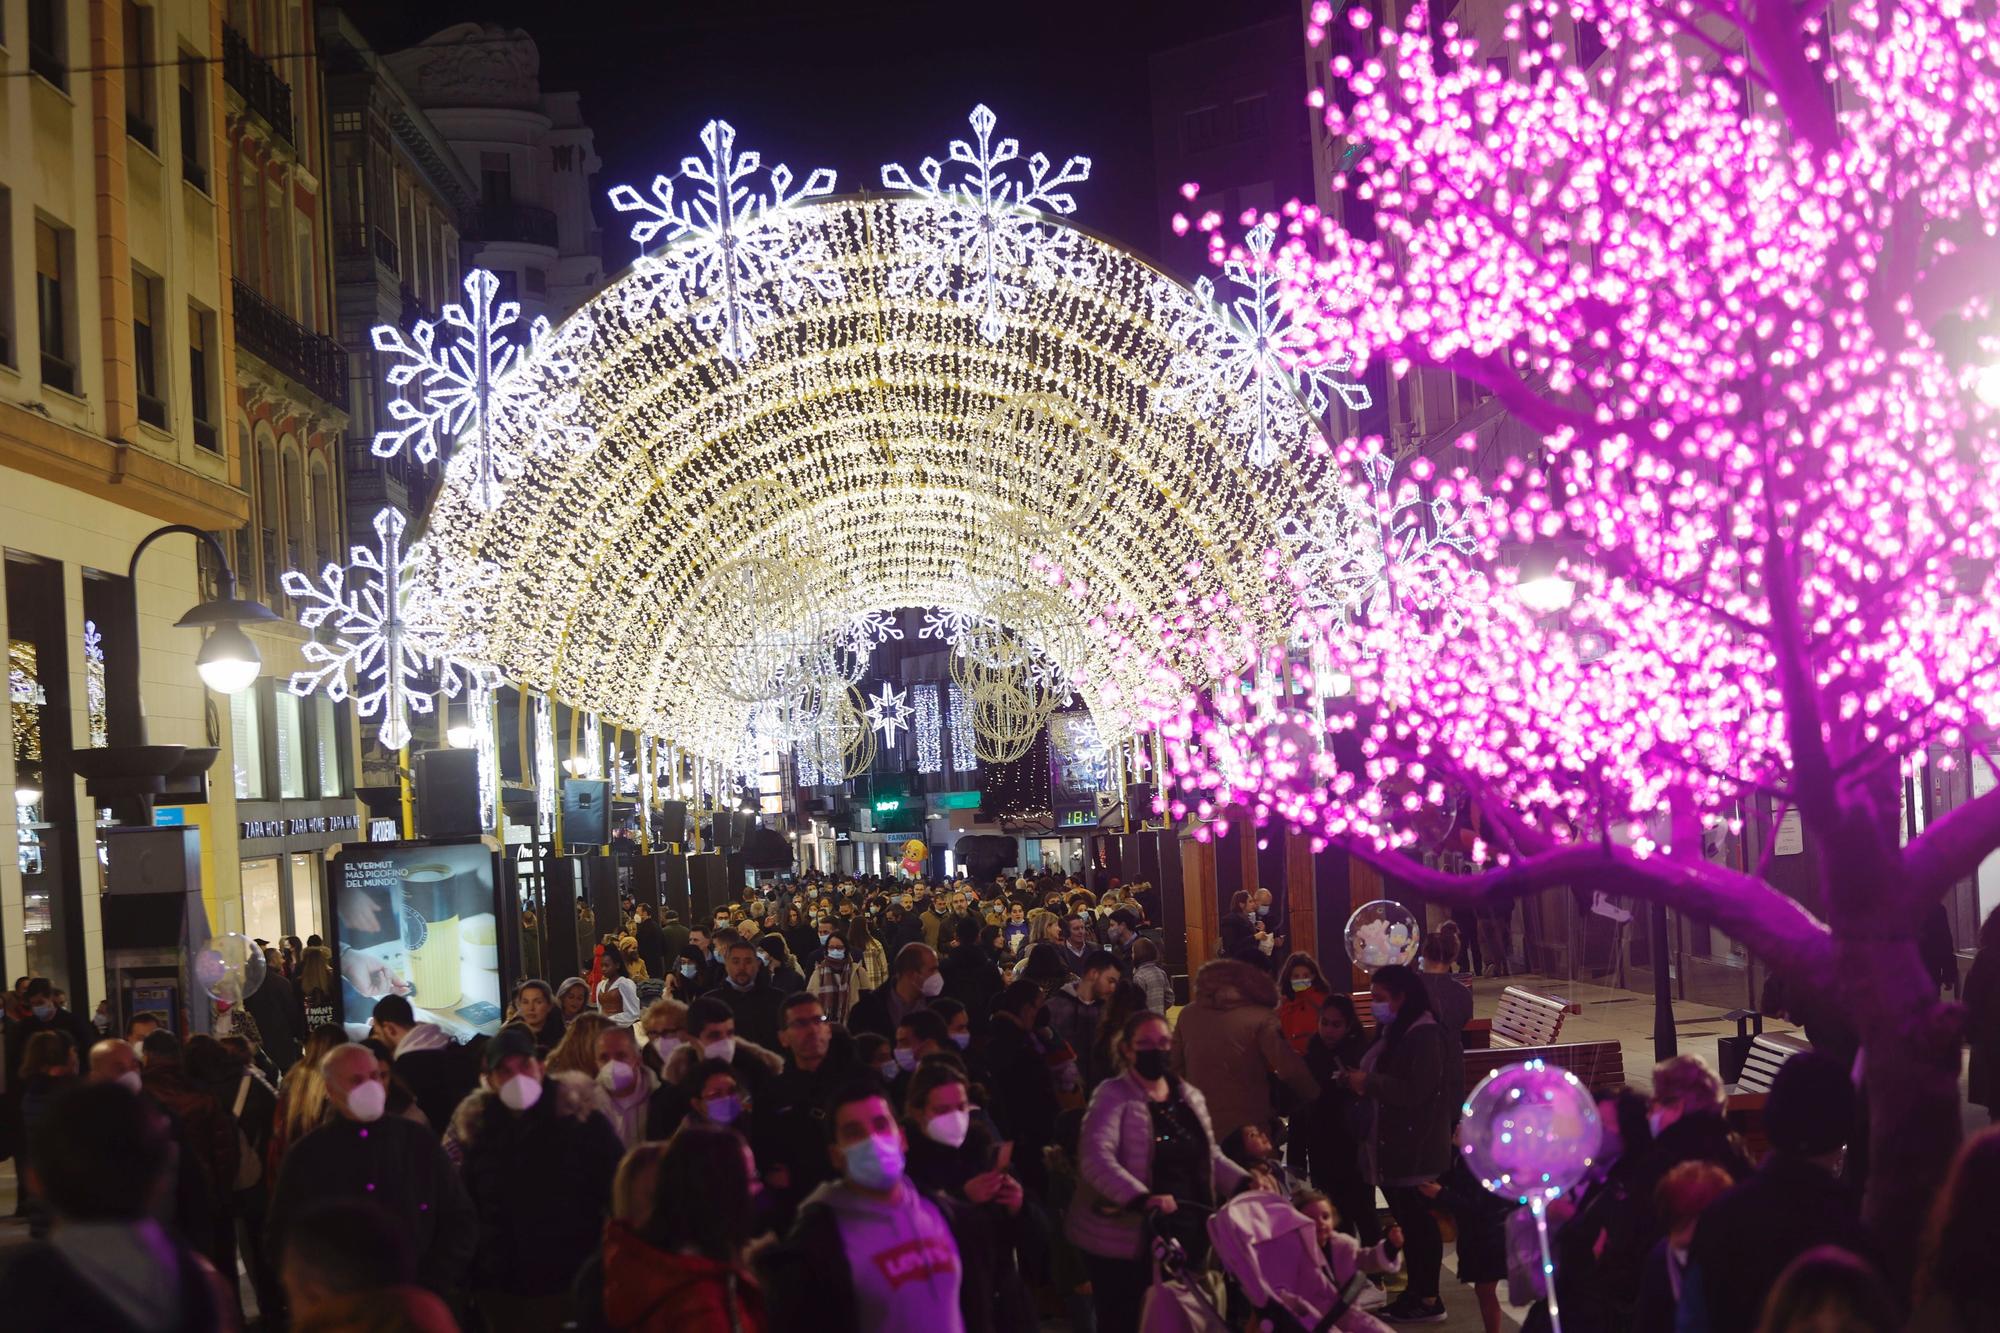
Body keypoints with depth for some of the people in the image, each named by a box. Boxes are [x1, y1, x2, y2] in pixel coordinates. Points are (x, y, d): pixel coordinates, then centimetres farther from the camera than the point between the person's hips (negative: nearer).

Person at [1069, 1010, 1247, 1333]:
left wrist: (1246, 1182, 1)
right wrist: (1141, 1199, -38)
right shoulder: (1113, 1096, -10)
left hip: (1187, 1238, 6)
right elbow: (1095, 1159, -24)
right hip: (1126, 1242, -6)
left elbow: (1210, 1156, 20)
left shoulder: (1190, 1096, 11)